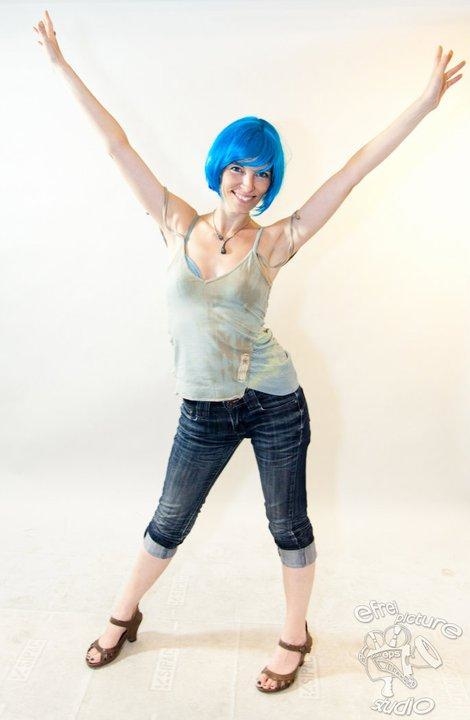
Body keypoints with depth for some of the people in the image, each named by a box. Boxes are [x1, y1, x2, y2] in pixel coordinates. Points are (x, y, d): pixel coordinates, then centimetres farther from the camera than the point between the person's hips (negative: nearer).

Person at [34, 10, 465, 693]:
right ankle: (124, 616, 45)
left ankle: (295, 636, 39)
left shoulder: (275, 241, -6)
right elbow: (118, 145, 2)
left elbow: (354, 168, -8)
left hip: (274, 404, -1)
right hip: (202, 413, 2)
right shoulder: (179, 224, -1)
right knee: (168, 524, 18)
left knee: (289, 525, 14)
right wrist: (62, 65, 7)